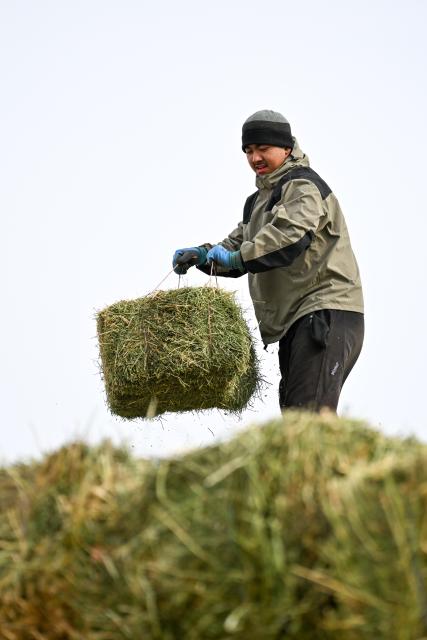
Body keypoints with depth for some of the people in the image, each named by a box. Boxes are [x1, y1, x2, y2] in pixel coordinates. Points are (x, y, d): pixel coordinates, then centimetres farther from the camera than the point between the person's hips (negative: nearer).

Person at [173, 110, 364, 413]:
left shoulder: (303, 185, -6)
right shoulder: (258, 200, 25)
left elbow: (290, 234, -24)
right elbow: (236, 246, 21)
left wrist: (238, 257, -29)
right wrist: (202, 255, 1)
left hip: (326, 311, -10)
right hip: (293, 319, 10)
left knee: (309, 413, -21)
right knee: (292, 409, 11)